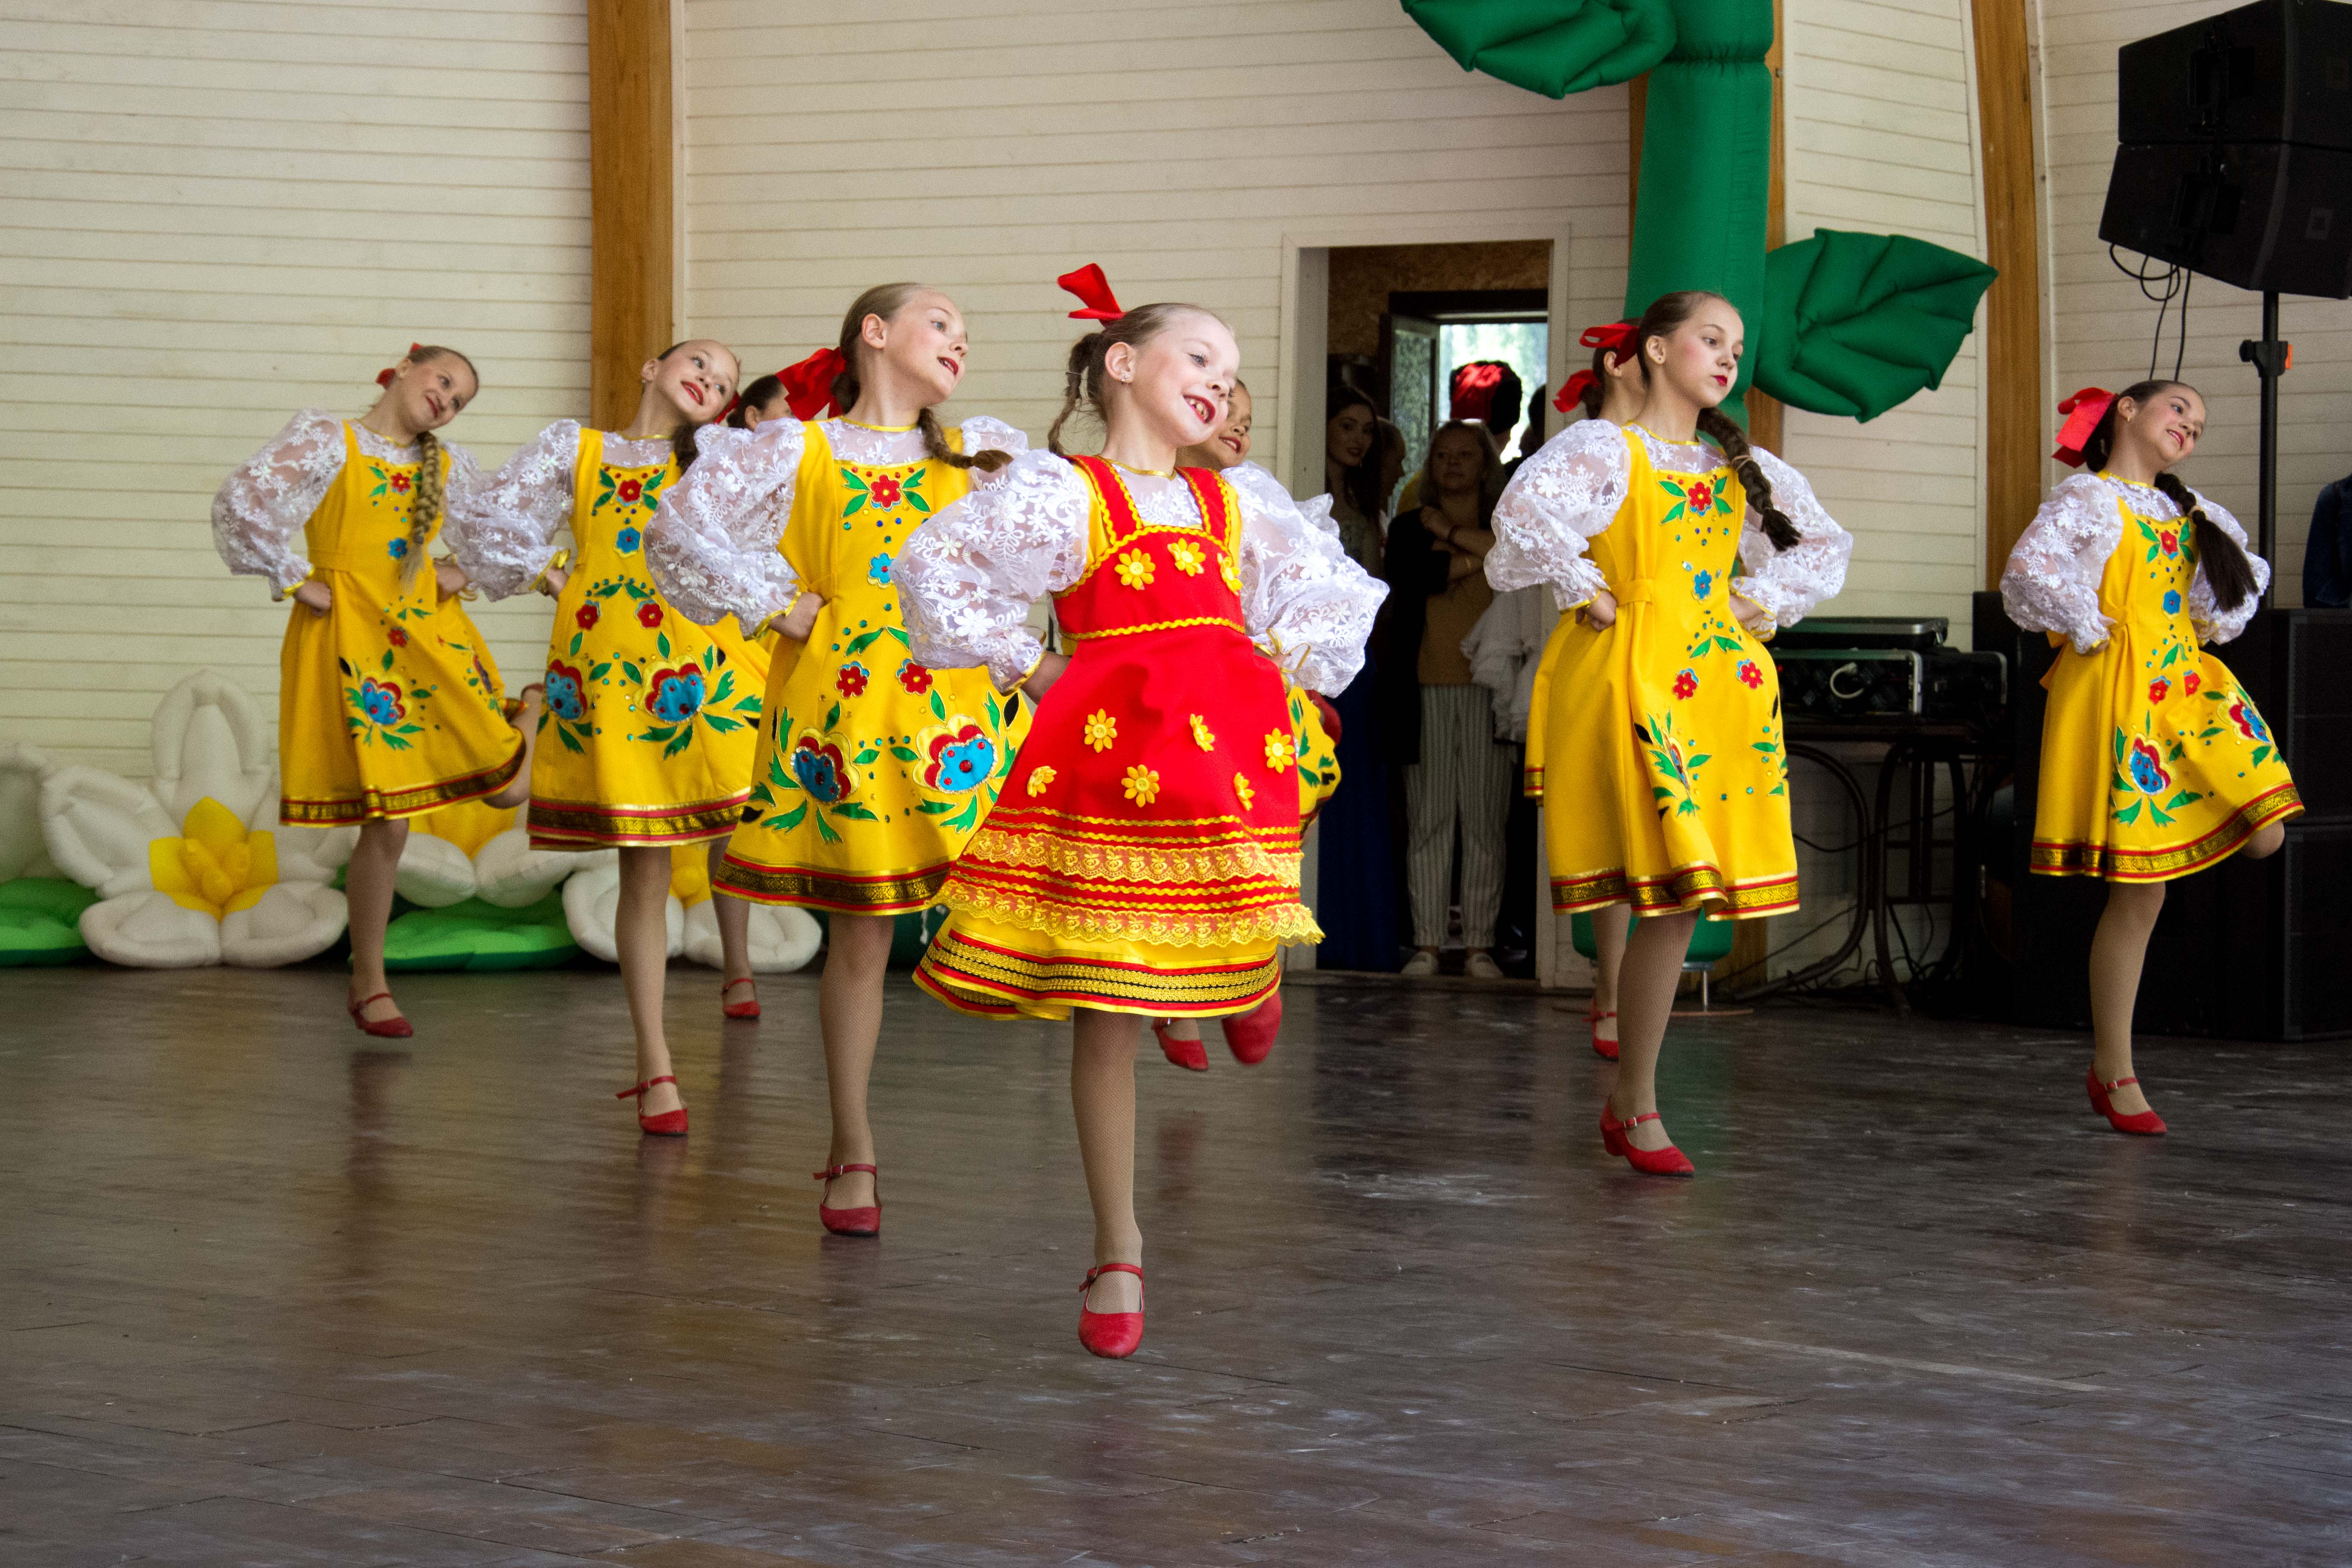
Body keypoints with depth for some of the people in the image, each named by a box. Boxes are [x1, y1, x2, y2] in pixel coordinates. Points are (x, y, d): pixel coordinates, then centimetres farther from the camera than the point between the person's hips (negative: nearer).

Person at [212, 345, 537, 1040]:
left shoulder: (447, 463, 12)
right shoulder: (326, 438, -4)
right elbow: (242, 502, -17)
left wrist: (464, 569, 11)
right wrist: (296, 583, -12)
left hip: (431, 634, 5)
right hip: (352, 641, -5)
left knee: (508, 787, -1)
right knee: (386, 821, -5)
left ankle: (531, 714, 36)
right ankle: (368, 986, 10)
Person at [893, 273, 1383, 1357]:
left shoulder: (1237, 501, 20)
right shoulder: (1061, 491, 5)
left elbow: (1340, 597, 27)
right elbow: (931, 565, -1)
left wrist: (1279, 659, 12)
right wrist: (1025, 667, 0)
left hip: (1227, 743, 4)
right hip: (1103, 748, -3)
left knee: (1242, 974, -9)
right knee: (1103, 1009, -1)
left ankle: (1250, 976, 32)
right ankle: (1118, 1253, 8)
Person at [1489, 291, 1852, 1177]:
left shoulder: (1741, 466, 18)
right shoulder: (1604, 447, -2)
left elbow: (1824, 545, 27)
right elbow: (1527, 516, -21)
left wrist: (1766, 604, 14)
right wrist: (1584, 590, -12)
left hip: (1724, 681, 6)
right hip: (1634, 675, -6)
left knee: (1682, 899, 2)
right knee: (1672, 896, -12)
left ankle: (1628, 1102, 13)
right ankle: (1639, 1106, -2)